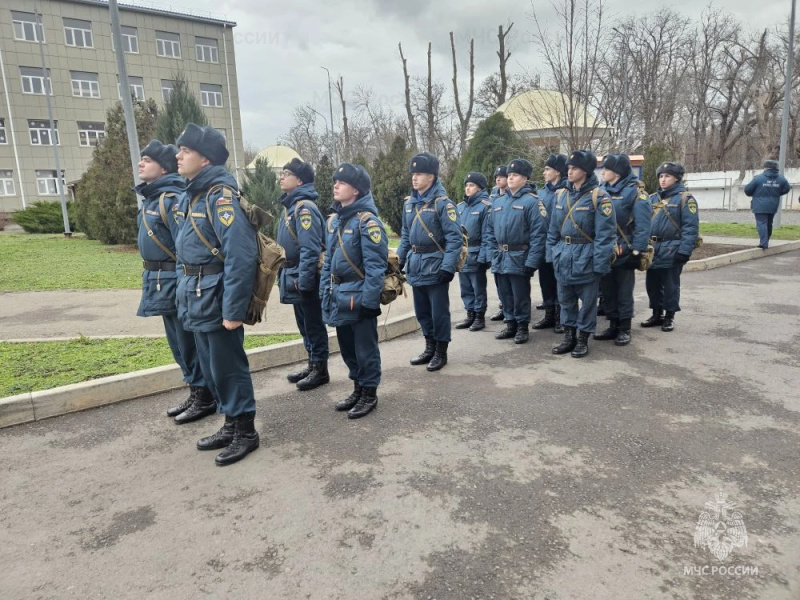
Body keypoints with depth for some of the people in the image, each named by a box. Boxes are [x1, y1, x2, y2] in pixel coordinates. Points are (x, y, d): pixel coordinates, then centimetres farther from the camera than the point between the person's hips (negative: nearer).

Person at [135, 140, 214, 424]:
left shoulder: (172, 200, -16)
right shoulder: (152, 198, 14)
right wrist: (152, 279, 20)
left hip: (174, 282, -10)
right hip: (162, 282, 10)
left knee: (190, 343, 1)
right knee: (179, 344, 17)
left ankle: (205, 399, 14)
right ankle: (195, 393, 29)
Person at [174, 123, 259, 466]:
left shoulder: (220, 195, -17)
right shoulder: (191, 195, 13)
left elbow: (241, 255, -24)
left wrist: (234, 309, -24)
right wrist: (185, 294, 18)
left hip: (216, 297, -9)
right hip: (198, 297, 10)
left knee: (229, 367, 2)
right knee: (210, 368, 17)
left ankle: (246, 432, 18)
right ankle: (231, 424, 32)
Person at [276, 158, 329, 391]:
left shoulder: (305, 207, -17)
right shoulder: (291, 205, 13)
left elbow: (310, 248, -24)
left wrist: (303, 280, -25)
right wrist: (284, 275, 17)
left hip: (305, 278, -10)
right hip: (293, 276, 10)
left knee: (313, 324, 2)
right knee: (304, 324, 17)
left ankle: (320, 369, 14)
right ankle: (312, 364, 30)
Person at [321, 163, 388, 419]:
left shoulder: (367, 220, -14)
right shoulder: (333, 220, 11)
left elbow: (375, 266, -18)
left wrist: (368, 301, -20)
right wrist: (325, 293, 12)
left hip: (358, 297, -8)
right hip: (339, 297, 8)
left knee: (365, 347, 5)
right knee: (347, 347, 17)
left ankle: (370, 394, 21)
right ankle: (358, 388, 33)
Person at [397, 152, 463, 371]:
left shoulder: (442, 202, -12)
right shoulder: (409, 202, 9)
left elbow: (454, 237, -16)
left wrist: (448, 267, -21)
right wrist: (399, 259, 13)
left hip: (435, 265, -7)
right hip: (415, 265, 7)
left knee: (439, 311, 4)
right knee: (422, 311, 15)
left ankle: (441, 352, 18)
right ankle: (430, 348, 31)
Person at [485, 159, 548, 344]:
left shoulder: (531, 201, -10)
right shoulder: (498, 202, 10)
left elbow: (538, 234, -15)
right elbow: (490, 231, 15)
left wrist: (531, 261, -18)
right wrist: (494, 253, 6)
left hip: (519, 258, -6)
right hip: (500, 258, 6)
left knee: (520, 296, 5)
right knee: (505, 295, 14)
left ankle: (522, 326, 20)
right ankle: (510, 324, 27)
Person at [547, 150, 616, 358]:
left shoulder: (599, 197, -11)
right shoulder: (561, 195, 8)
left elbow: (605, 234, -13)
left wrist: (600, 263, -16)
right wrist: (552, 253, 9)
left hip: (586, 258, -6)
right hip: (563, 257, 6)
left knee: (587, 301, 7)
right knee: (566, 300, 14)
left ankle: (583, 339, 19)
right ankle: (569, 337, 26)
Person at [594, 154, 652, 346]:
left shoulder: (634, 192, -10)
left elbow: (642, 224, -14)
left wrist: (637, 250, -19)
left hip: (624, 252, -6)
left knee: (624, 292, 3)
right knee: (607, 290, 12)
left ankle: (624, 329, 14)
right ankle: (613, 326, 24)